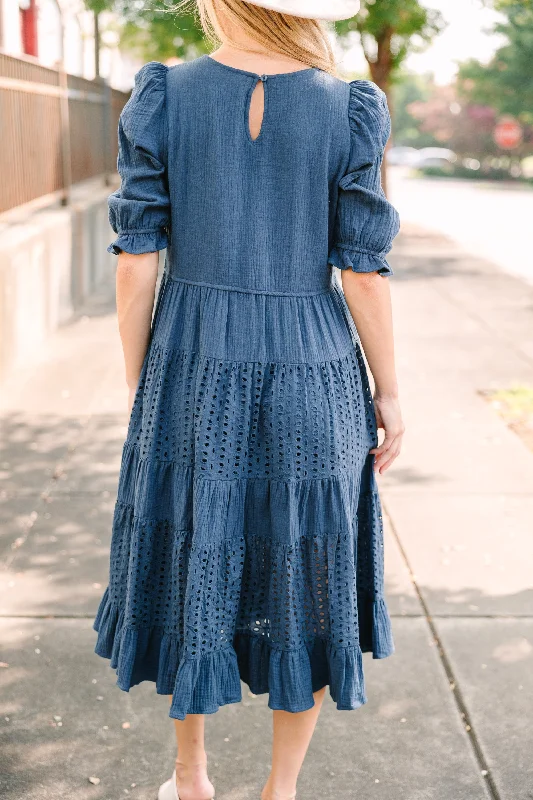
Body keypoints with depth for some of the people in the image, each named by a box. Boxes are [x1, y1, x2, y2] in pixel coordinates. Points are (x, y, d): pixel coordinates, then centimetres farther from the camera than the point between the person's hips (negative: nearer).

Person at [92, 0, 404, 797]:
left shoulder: (161, 98, -6)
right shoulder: (347, 110, -8)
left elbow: (138, 260, -6)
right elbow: (363, 273, -8)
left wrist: (137, 387, 6)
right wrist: (389, 394, 4)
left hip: (194, 372, 1)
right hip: (310, 379, -1)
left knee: (191, 569, 17)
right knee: (306, 581, 15)